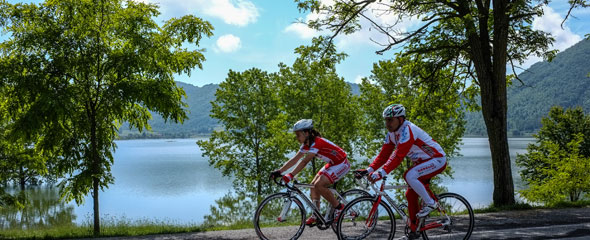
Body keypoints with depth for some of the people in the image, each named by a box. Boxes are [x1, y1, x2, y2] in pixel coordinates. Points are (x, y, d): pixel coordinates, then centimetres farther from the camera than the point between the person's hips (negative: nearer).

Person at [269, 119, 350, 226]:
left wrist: (290, 175, -40)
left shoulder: (317, 143, -27)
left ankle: (338, 207, -6)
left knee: (319, 185, -21)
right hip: (332, 164, 10)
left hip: (341, 164, -10)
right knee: (313, 185, 2)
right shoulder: (306, 145, 1)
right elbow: (294, 159, 0)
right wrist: (279, 171, -8)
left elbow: (304, 162, -36)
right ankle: (316, 216, 6)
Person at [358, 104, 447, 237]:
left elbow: (398, 156, -37)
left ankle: (430, 203, -12)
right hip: (422, 162, 9)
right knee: (411, 194, 6)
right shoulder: (392, 133, 1)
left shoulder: (407, 131, -27)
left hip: (437, 160, -9)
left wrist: (381, 173, -43)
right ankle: (414, 229, 16)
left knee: (409, 175, -29)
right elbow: (384, 154, -1)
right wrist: (369, 169, -14)